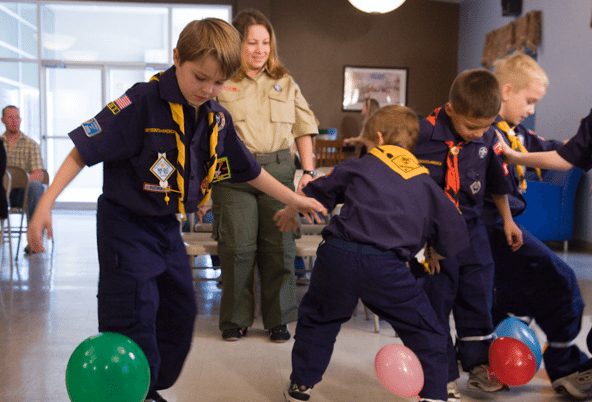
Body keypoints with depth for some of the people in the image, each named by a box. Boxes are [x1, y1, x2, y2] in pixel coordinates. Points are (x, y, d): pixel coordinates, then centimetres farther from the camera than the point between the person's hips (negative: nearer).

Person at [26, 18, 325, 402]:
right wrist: (47, 202, -26)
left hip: (167, 226, 8)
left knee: (181, 314, 16)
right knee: (134, 322, -7)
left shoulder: (218, 119, -1)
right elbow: (83, 150, -20)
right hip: (126, 226, -7)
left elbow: (249, 170, 12)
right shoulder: (142, 103, -21)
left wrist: (294, 199, 18)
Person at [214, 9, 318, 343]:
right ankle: (236, 319, 17)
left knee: (280, 247, 4)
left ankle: (279, 319, 18)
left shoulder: (285, 82, 14)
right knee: (238, 248, 0)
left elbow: (303, 127, 13)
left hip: (278, 168, 3)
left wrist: (309, 170, 5)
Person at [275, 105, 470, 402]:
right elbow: (453, 232, 14)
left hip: (338, 254, 1)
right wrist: (437, 253, 34)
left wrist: (292, 210, 44)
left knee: (316, 319, 25)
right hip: (385, 267, -1)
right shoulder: (426, 183, 15)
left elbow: (319, 191, 25)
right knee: (427, 333, 14)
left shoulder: (359, 166, 15)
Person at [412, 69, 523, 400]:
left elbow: (496, 181, 12)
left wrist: (508, 220, 19)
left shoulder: (488, 137, -3)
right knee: (436, 304, 4)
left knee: (478, 299, 13)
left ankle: (478, 366, 31)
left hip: (471, 227, 5)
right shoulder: (424, 134, -18)